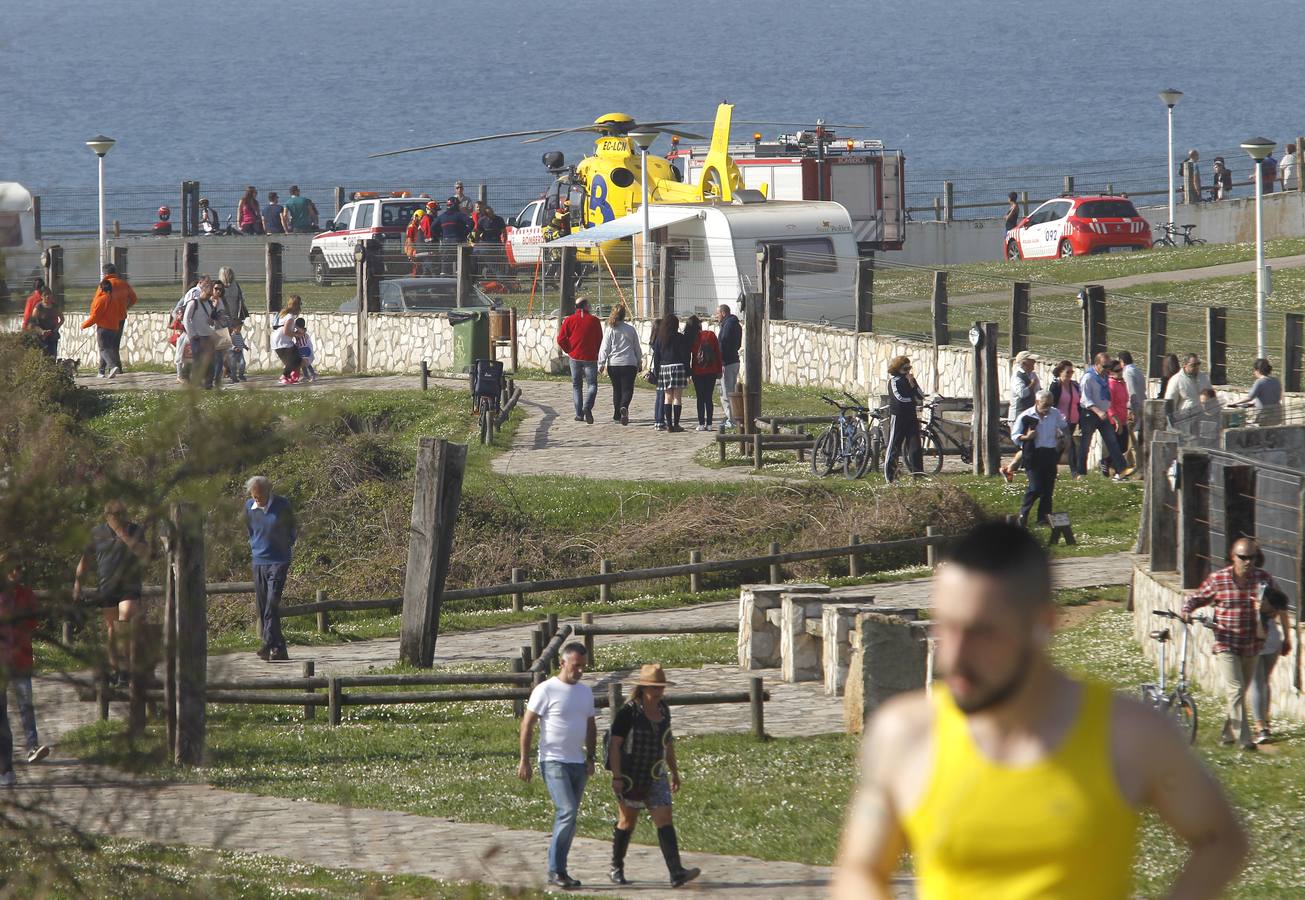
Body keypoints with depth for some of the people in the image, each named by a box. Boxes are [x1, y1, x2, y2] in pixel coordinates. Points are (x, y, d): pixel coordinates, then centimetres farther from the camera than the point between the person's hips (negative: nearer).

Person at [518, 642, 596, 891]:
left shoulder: (585, 692, 12)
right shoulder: (546, 690, -8)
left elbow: (591, 727, 21)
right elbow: (527, 725, -7)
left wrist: (590, 758, 10)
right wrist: (524, 760, -11)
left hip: (578, 764, 7)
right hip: (554, 762, -7)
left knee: (568, 818, 8)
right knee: (567, 811, -19)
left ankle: (559, 870, 15)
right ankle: (555, 870, -13)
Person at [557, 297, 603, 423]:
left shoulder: (569, 320, 0)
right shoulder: (594, 320, -3)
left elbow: (561, 339, -4)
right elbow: (600, 339, -1)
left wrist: (569, 350, 10)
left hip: (575, 356, 2)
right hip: (590, 357, -2)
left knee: (576, 386, 12)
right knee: (592, 384, 2)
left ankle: (579, 414, 8)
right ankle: (587, 407, -24)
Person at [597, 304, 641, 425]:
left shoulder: (610, 330, -1)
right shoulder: (631, 329, 3)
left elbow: (605, 348, -4)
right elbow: (637, 348, 11)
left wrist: (601, 364, 0)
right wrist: (639, 363, 23)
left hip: (613, 364, 1)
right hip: (629, 364, -1)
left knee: (617, 389, 13)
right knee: (627, 389, -3)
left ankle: (617, 415, 17)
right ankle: (624, 407, -30)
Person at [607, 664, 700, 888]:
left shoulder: (663, 710, 5)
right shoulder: (628, 713, -13)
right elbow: (614, 745, -15)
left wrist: (674, 772, 19)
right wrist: (616, 777, -20)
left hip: (656, 776, 4)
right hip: (631, 777, -4)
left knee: (665, 821, -8)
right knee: (627, 822, 9)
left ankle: (677, 873, -19)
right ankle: (616, 868, 28)